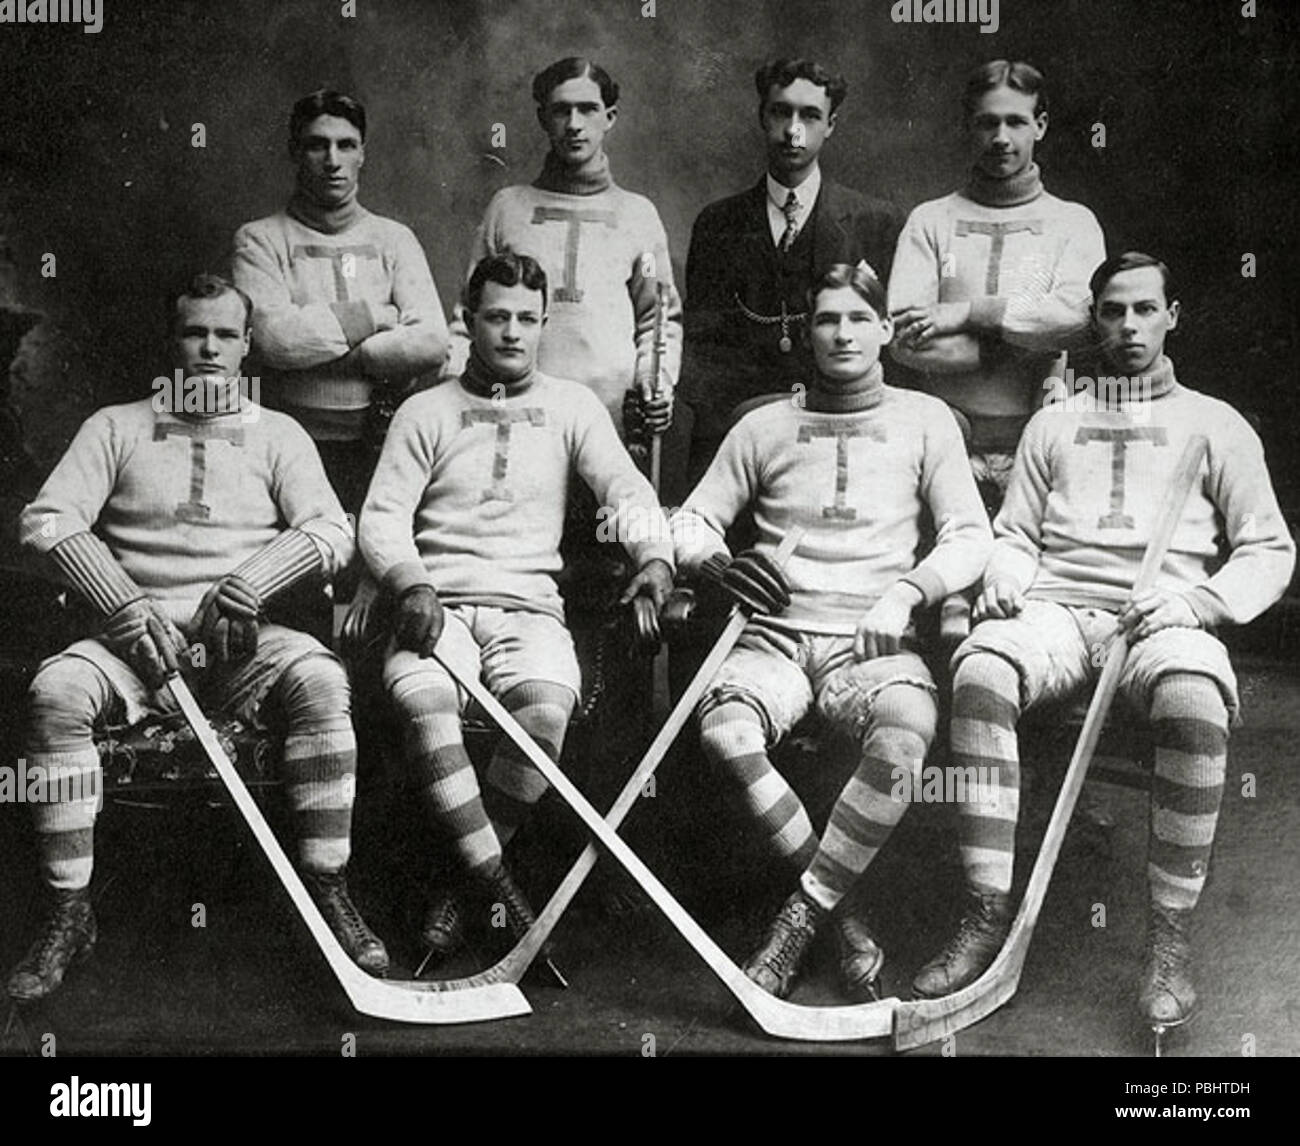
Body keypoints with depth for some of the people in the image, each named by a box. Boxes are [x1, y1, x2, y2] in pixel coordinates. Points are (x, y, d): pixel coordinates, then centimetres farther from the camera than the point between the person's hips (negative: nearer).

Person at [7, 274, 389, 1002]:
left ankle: (330, 894, -25)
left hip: (242, 641, 0)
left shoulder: (277, 434, 15)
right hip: (139, 637, 1)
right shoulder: (117, 427, 15)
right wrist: (127, 607, -11)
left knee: (320, 681, -32)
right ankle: (71, 915, -20)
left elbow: (332, 532, 3)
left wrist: (248, 586, -14)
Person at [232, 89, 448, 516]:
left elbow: (431, 342, -4)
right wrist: (374, 316, -5)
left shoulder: (394, 239, 11)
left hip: (379, 443, 2)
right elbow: (274, 337, -11)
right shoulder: (260, 240, 5)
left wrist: (316, 348, -7)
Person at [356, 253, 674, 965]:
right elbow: (382, 515, 5)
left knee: (546, 707, -32)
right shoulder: (425, 413, 14)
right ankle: (501, 887, -26)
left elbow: (624, 487, 3)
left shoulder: (570, 407, 16)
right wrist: (412, 585, -16)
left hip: (530, 606, 0)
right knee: (421, 701, -34)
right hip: (438, 605, 0)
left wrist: (654, 553, -18)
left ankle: (461, 884, -14)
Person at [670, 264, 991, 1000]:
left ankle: (799, 922, -26)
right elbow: (693, 521, 16)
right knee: (725, 731, -33)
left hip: (874, 642, -1)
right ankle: (847, 924, -21)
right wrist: (717, 562, -8)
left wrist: (907, 591, -11)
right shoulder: (765, 427, 16)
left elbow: (971, 535, 7)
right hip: (778, 635, 1)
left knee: (907, 730, -37)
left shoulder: (924, 421, 13)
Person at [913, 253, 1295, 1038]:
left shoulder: (1214, 424, 18)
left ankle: (1171, 941, -29)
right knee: (980, 670, -33)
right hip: (1056, 608, 2)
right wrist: (1005, 581, -2)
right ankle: (989, 916, -30)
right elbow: (1015, 533, 23)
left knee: (1196, 701, -38)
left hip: (1163, 616, -2)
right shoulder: (1054, 422, 27)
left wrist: (1194, 601, -9)